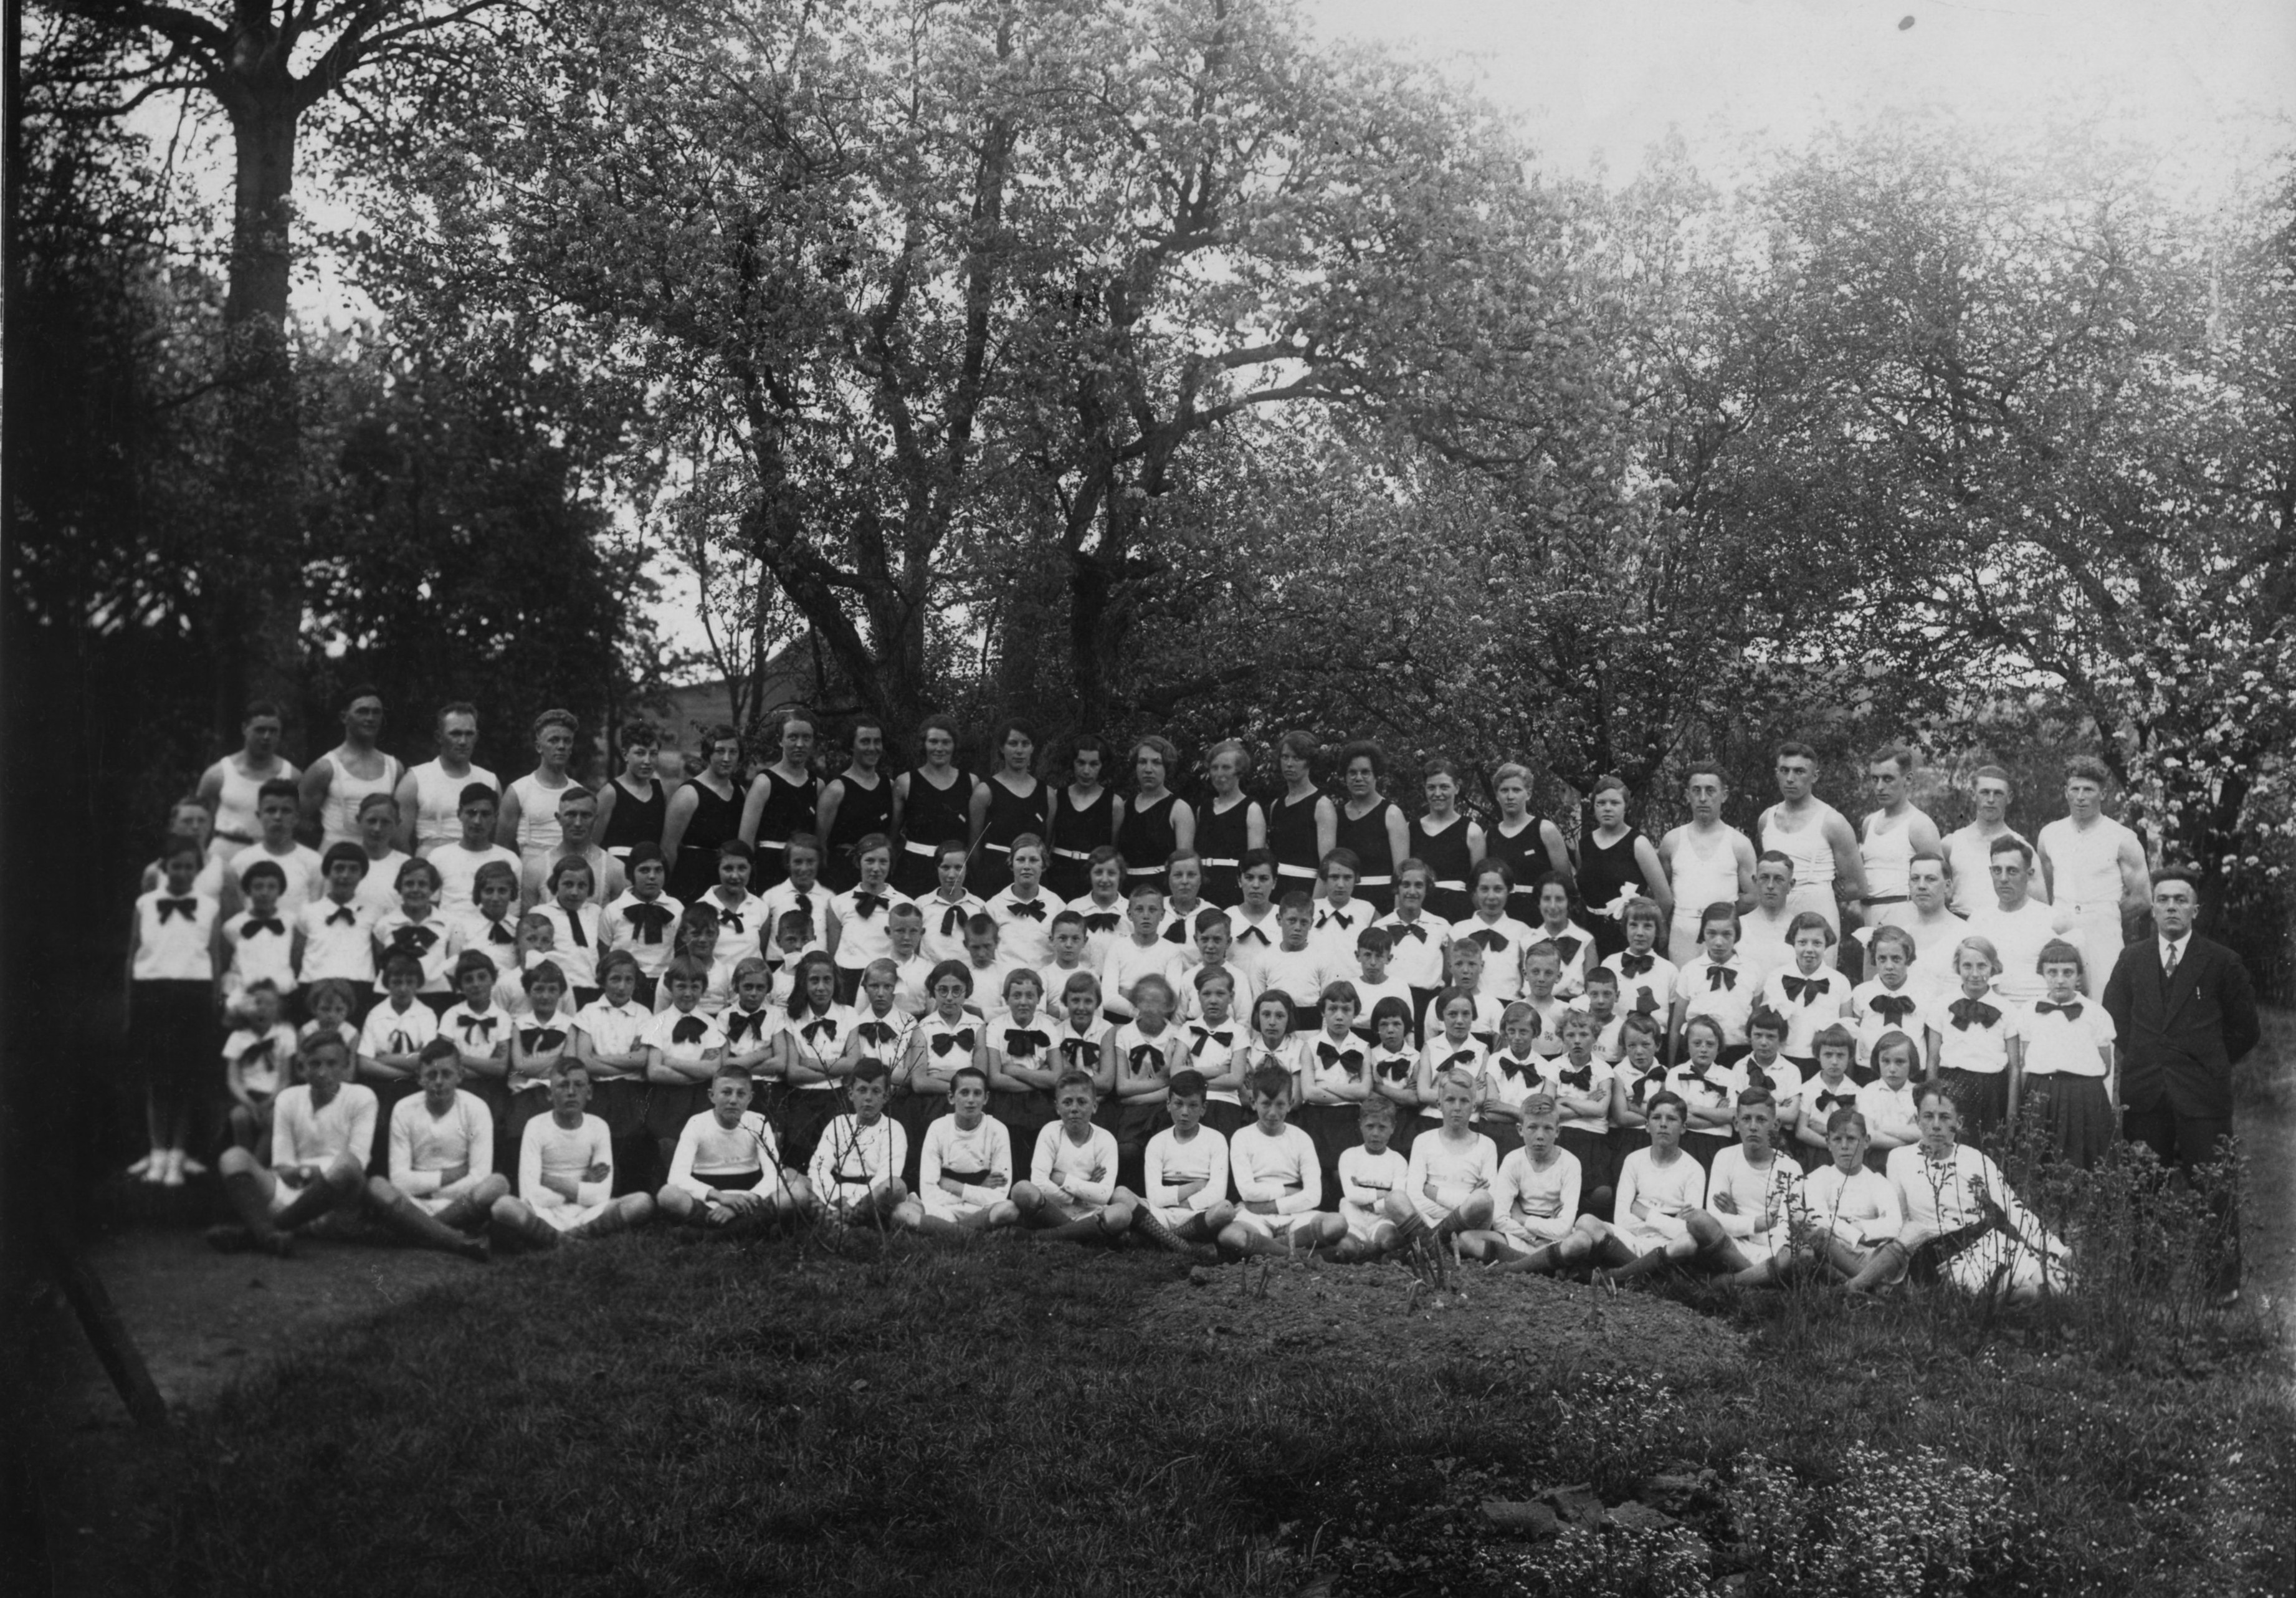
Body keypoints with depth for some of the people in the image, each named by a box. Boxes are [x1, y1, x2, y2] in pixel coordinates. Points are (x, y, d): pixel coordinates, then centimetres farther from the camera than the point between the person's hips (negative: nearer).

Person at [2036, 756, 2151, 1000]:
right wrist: (2059, 919, 10)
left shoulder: (2122, 839, -1)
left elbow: (2141, 897, 3)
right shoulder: (2049, 835, 10)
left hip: (2102, 934, -3)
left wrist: (2104, 918, 7)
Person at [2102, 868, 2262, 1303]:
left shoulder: (2222, 962, 2)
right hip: (2144, 1095, 2)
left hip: (2203, 1096, -2)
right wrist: (2137, 1065, 8)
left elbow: (2245, 1030, 8)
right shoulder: (2131, 960, 10)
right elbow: (2112, 1022, 15)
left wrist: (2207, 1066, 7)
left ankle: (2224, 1283, 9)